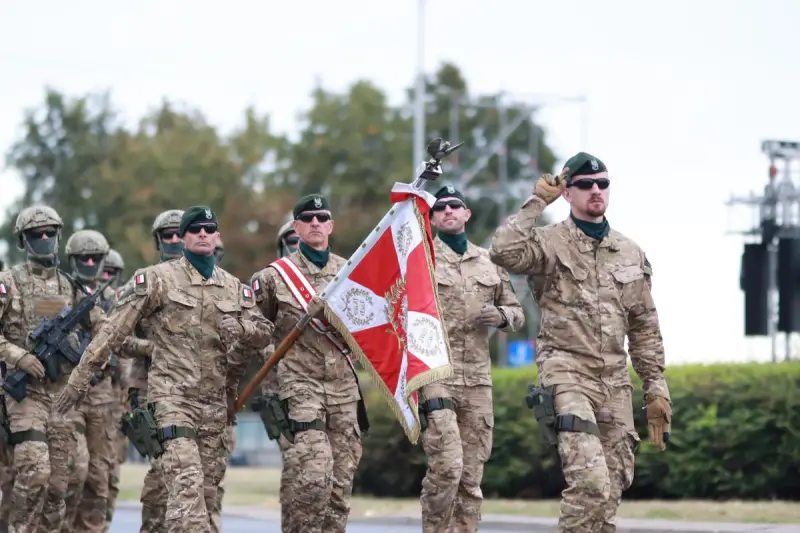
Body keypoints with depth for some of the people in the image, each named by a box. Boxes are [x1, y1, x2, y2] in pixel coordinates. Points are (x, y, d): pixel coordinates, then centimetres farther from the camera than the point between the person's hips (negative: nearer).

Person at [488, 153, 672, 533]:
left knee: (612, 488, 6)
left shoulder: (630, 253, 15)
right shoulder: (550, 243, -1)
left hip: (615, 381, 6)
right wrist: (537, 202, -12)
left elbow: (645, 328, 17)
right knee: (590, 481, -22)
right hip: (567, 371, -6)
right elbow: (504, 253, -23)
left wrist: (656, 388, 11)